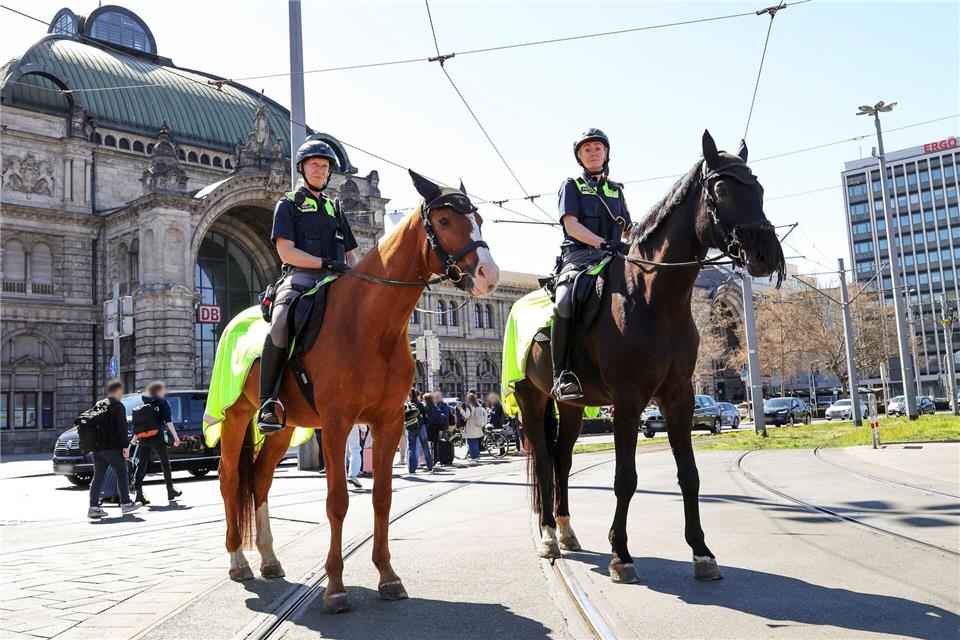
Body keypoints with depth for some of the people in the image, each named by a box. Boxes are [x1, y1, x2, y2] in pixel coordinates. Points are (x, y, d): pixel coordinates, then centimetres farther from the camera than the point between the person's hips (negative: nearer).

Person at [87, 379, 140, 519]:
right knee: (121, 474, 6)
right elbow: (122, 428, -16)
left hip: (97, 447, 7)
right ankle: (125, 503, 10)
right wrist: (125, 446, -15)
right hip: (112, 447, -7)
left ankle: (93, 507, -2)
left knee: (98, 476, 5)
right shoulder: (118, 406, -9)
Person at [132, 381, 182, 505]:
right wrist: (175, 436, -11)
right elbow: (168, 421, -9)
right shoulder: (162, 403, -1)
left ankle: (139, 493, -7)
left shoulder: (143, 403, 13)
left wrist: (135, 438, 24)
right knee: (165, 463, 10)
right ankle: (170, 491, 18)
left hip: (143, 438, 4)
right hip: (157, 437, -4)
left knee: (141, 465, 2)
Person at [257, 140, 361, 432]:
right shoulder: (288, 204, 12)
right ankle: (268, 404, -29)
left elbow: (351, 255, 25)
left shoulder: (335, 209, 27)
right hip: (300, 278, -5)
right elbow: (286, 252, -2)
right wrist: (325, 262, -13)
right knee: (281, 325, -35)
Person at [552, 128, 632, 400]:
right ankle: (562, 375, -31)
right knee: (565, 304, -35)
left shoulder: (616, 190, 25)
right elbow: (572, 225, -3)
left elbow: (627, 230, 25)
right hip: (579, 255, -5)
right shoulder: (572, 185, 12)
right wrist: (603, 242, -18)